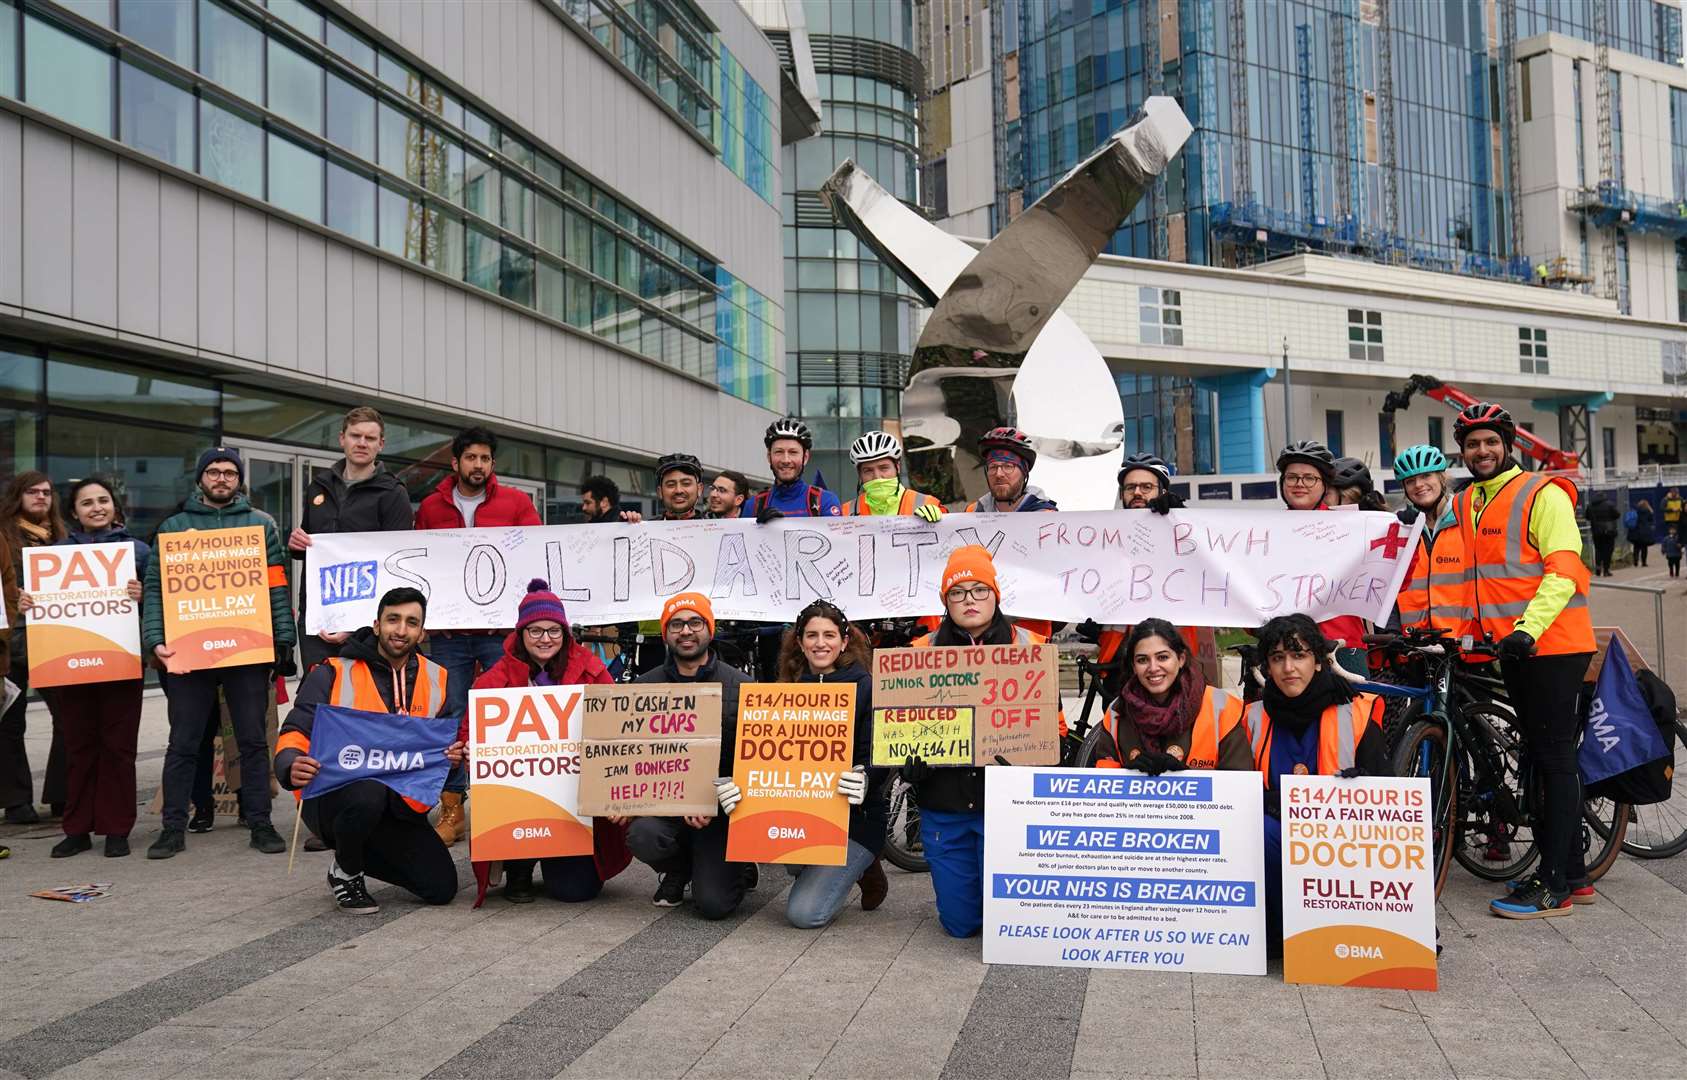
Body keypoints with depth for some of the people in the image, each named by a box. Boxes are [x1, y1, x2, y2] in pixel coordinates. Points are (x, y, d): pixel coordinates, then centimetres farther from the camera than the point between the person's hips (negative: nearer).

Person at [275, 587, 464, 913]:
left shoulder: (438, 680, 5)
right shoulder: (333, 674, -7)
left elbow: (459, 737, 6)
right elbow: (295, 733, -11)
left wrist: (456, 753, -20)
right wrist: (292, 767, -34)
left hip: (398, 806, 4)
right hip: (331, 797, -4)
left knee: (441, 888, -5)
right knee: (367, 794, -39)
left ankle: (357, 855, 22)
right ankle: (346, 872, -6)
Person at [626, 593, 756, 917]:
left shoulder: (738, 686, -2)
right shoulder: (645, 686, 4)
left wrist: (712, 807, -20)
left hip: (722, 807, -2)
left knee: (714, 904, -15)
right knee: (643, 835, -32)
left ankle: (738, 868, 25)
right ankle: (677, 873, 7)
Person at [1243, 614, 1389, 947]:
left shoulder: (1355, 716, -1)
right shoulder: (1255, 719, 5)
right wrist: (1281, 803, -18)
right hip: (1278, 845, 2)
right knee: (1260, 829, -31)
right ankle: (1283, 931, -12)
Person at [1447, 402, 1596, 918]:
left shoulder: (1542, 494, -9)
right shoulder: (1464, 504, 12)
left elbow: (1564, 570, -17)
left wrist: (1529, 627, -28)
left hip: (1552, 643, -8)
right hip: (1510, 645, 8)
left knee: (1556, 759, -4)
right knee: (1545, 758, 13)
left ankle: (1554, 886, -1)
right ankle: (1573, 873, 22)